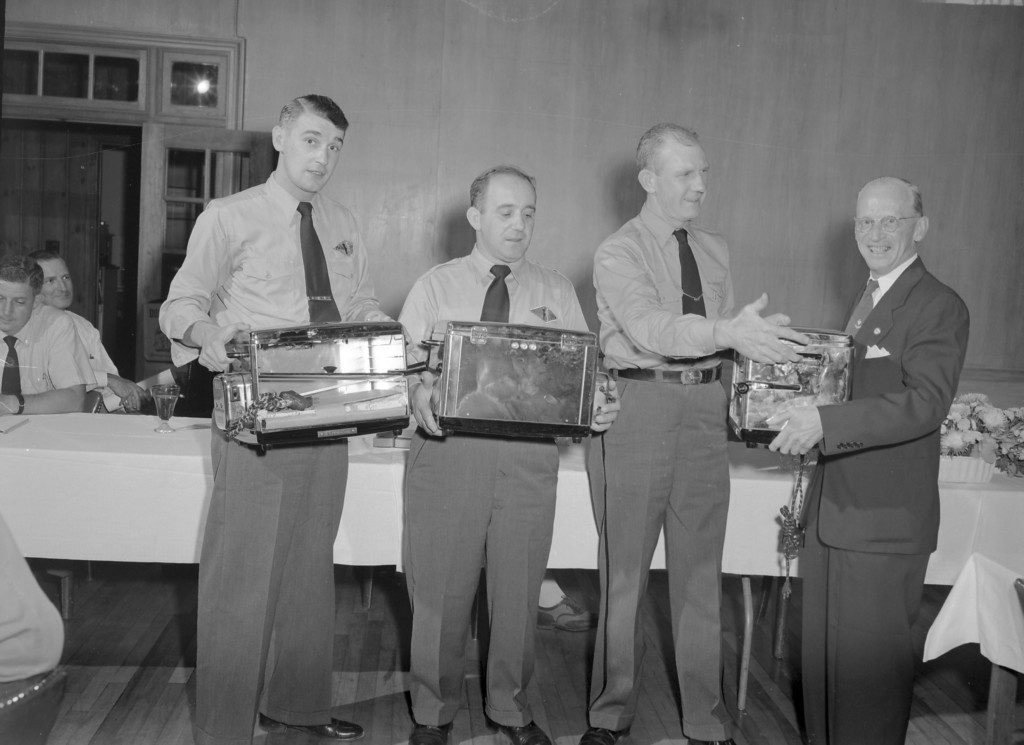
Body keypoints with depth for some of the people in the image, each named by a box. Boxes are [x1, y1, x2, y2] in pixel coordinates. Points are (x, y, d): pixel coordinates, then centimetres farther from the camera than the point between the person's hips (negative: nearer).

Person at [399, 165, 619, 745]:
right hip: (449, 449, -1)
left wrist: (599, 406, -14)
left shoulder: (557, 292, 12)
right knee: (441, 589, 5)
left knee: (520, 588, 9)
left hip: (530, 454, 1)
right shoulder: (434, 287, 8)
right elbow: (406, 365, 0)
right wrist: (420, 394, -21)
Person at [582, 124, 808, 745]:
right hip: (637, 406, -5)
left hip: (705, 408, 5)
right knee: (625, 570, 5)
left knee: (701, 570, 10)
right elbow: (651, 328, -23)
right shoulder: (617, 253, -5)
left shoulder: (716, 251, 14)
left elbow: (725, 336, 14)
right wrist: (729, 332, -36)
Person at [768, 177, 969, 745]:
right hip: (834, 507, 8)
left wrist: (824, 422, -33)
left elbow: (924, 403, -24)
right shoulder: (868, 302, 16)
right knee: (822, 650, 18)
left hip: (884, 519, -8)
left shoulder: (940, 307, -11)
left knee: (871, 660, 2)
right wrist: (801, 417, 6)